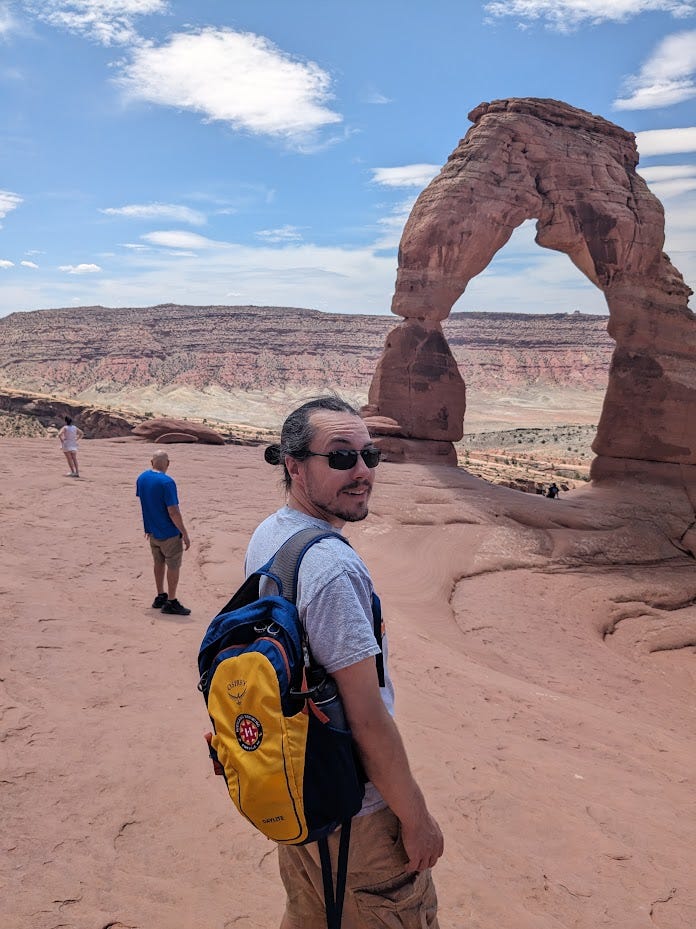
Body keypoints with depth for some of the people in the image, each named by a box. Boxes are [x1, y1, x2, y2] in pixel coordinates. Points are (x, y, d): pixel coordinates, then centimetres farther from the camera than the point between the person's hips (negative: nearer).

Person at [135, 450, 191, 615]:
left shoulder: (141, 478, 1)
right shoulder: (166, 482, -23)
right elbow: (173, 512, -23)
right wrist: (185, 534, -15)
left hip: (152, 531, 7)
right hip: (169, 533, -7)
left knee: (159, 563, 20)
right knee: (174, 566, 4)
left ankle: (160, 597, 30)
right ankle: (171, 602, 10)